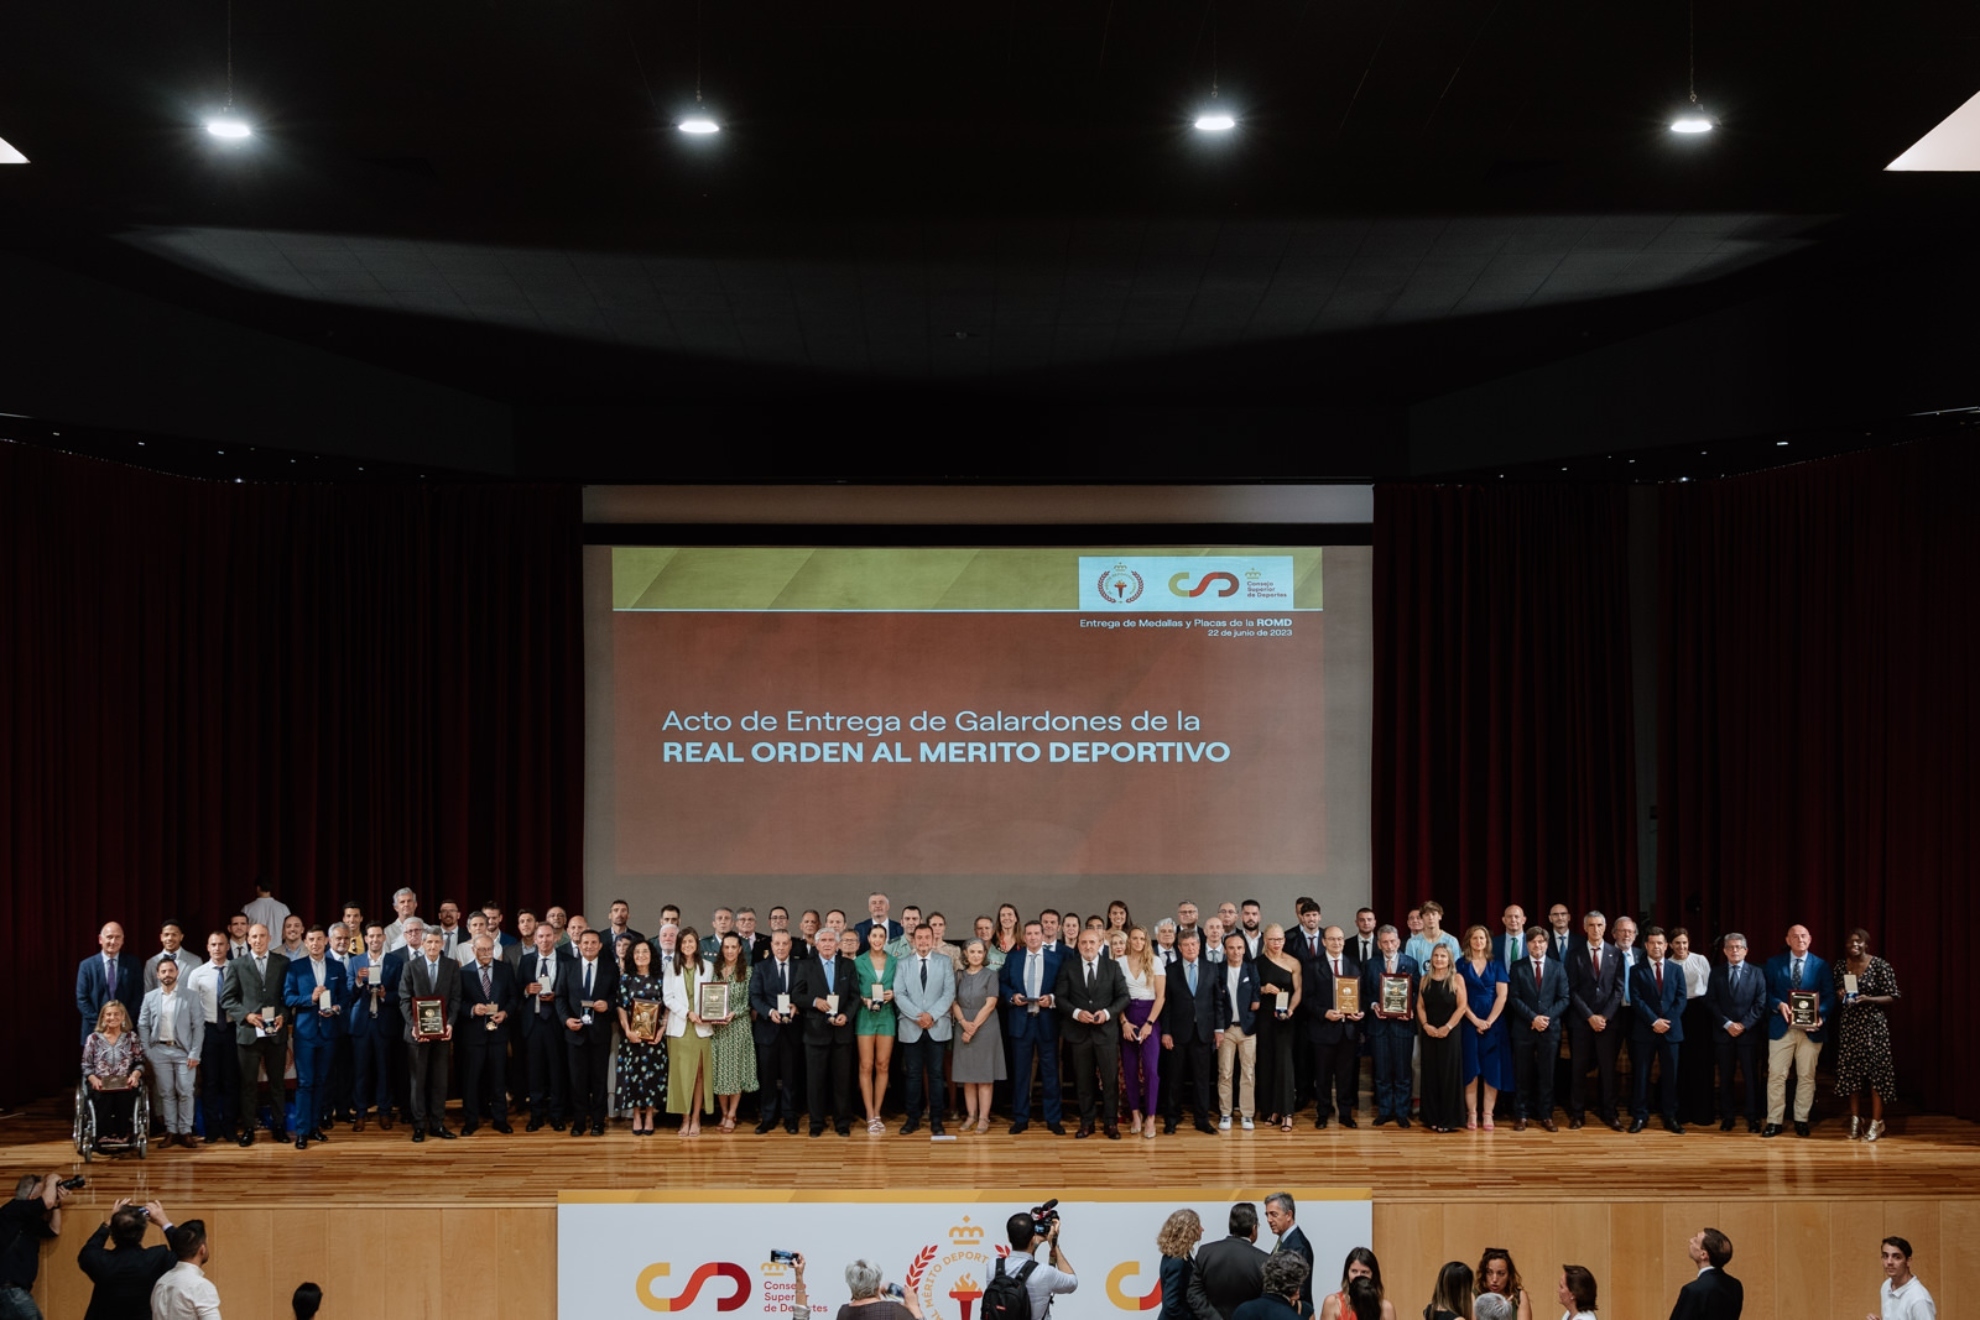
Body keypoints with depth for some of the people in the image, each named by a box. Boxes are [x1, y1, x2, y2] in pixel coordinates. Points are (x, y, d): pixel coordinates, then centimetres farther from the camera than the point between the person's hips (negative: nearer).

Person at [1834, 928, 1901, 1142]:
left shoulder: (1880, 966, -6)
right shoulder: (1841, 967, 8)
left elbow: (1892, 997, -6)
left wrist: (1868, 999, -20)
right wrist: (1841, 996, -4)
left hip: (1873, 1025, -4)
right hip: (1849, 1025, 5)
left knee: (1875, 1071, -3)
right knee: (1851, 1071, 5)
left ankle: (1876, 1122, 4)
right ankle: (1855, 1120, 15)